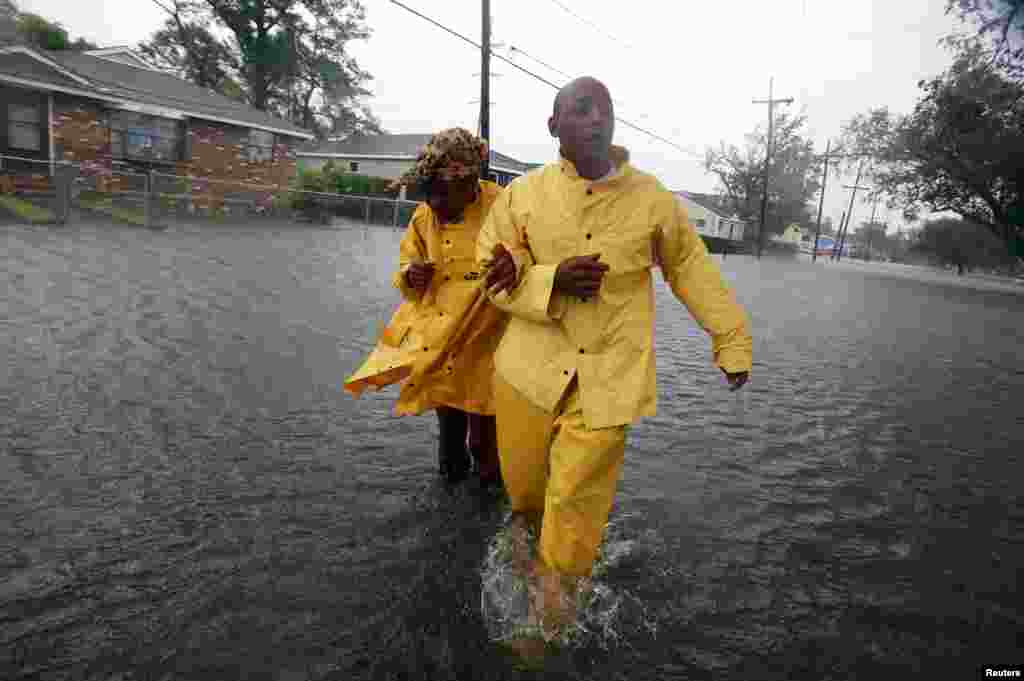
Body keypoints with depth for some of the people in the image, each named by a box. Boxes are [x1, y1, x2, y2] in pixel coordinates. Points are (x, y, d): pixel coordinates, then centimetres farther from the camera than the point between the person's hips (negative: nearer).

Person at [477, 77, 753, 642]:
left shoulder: (651, 198, -2)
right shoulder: (523, 194, -2)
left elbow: (692, 270, 8)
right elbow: (493, 273, 0)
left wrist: (732, 341, 11)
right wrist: (552, 280, -19)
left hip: (610, 371, -1)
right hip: (533, 362, 1)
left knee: (578, 490, -1)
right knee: (523, 473, 15)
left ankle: (559, 577, 29)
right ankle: (526, 517, 53)